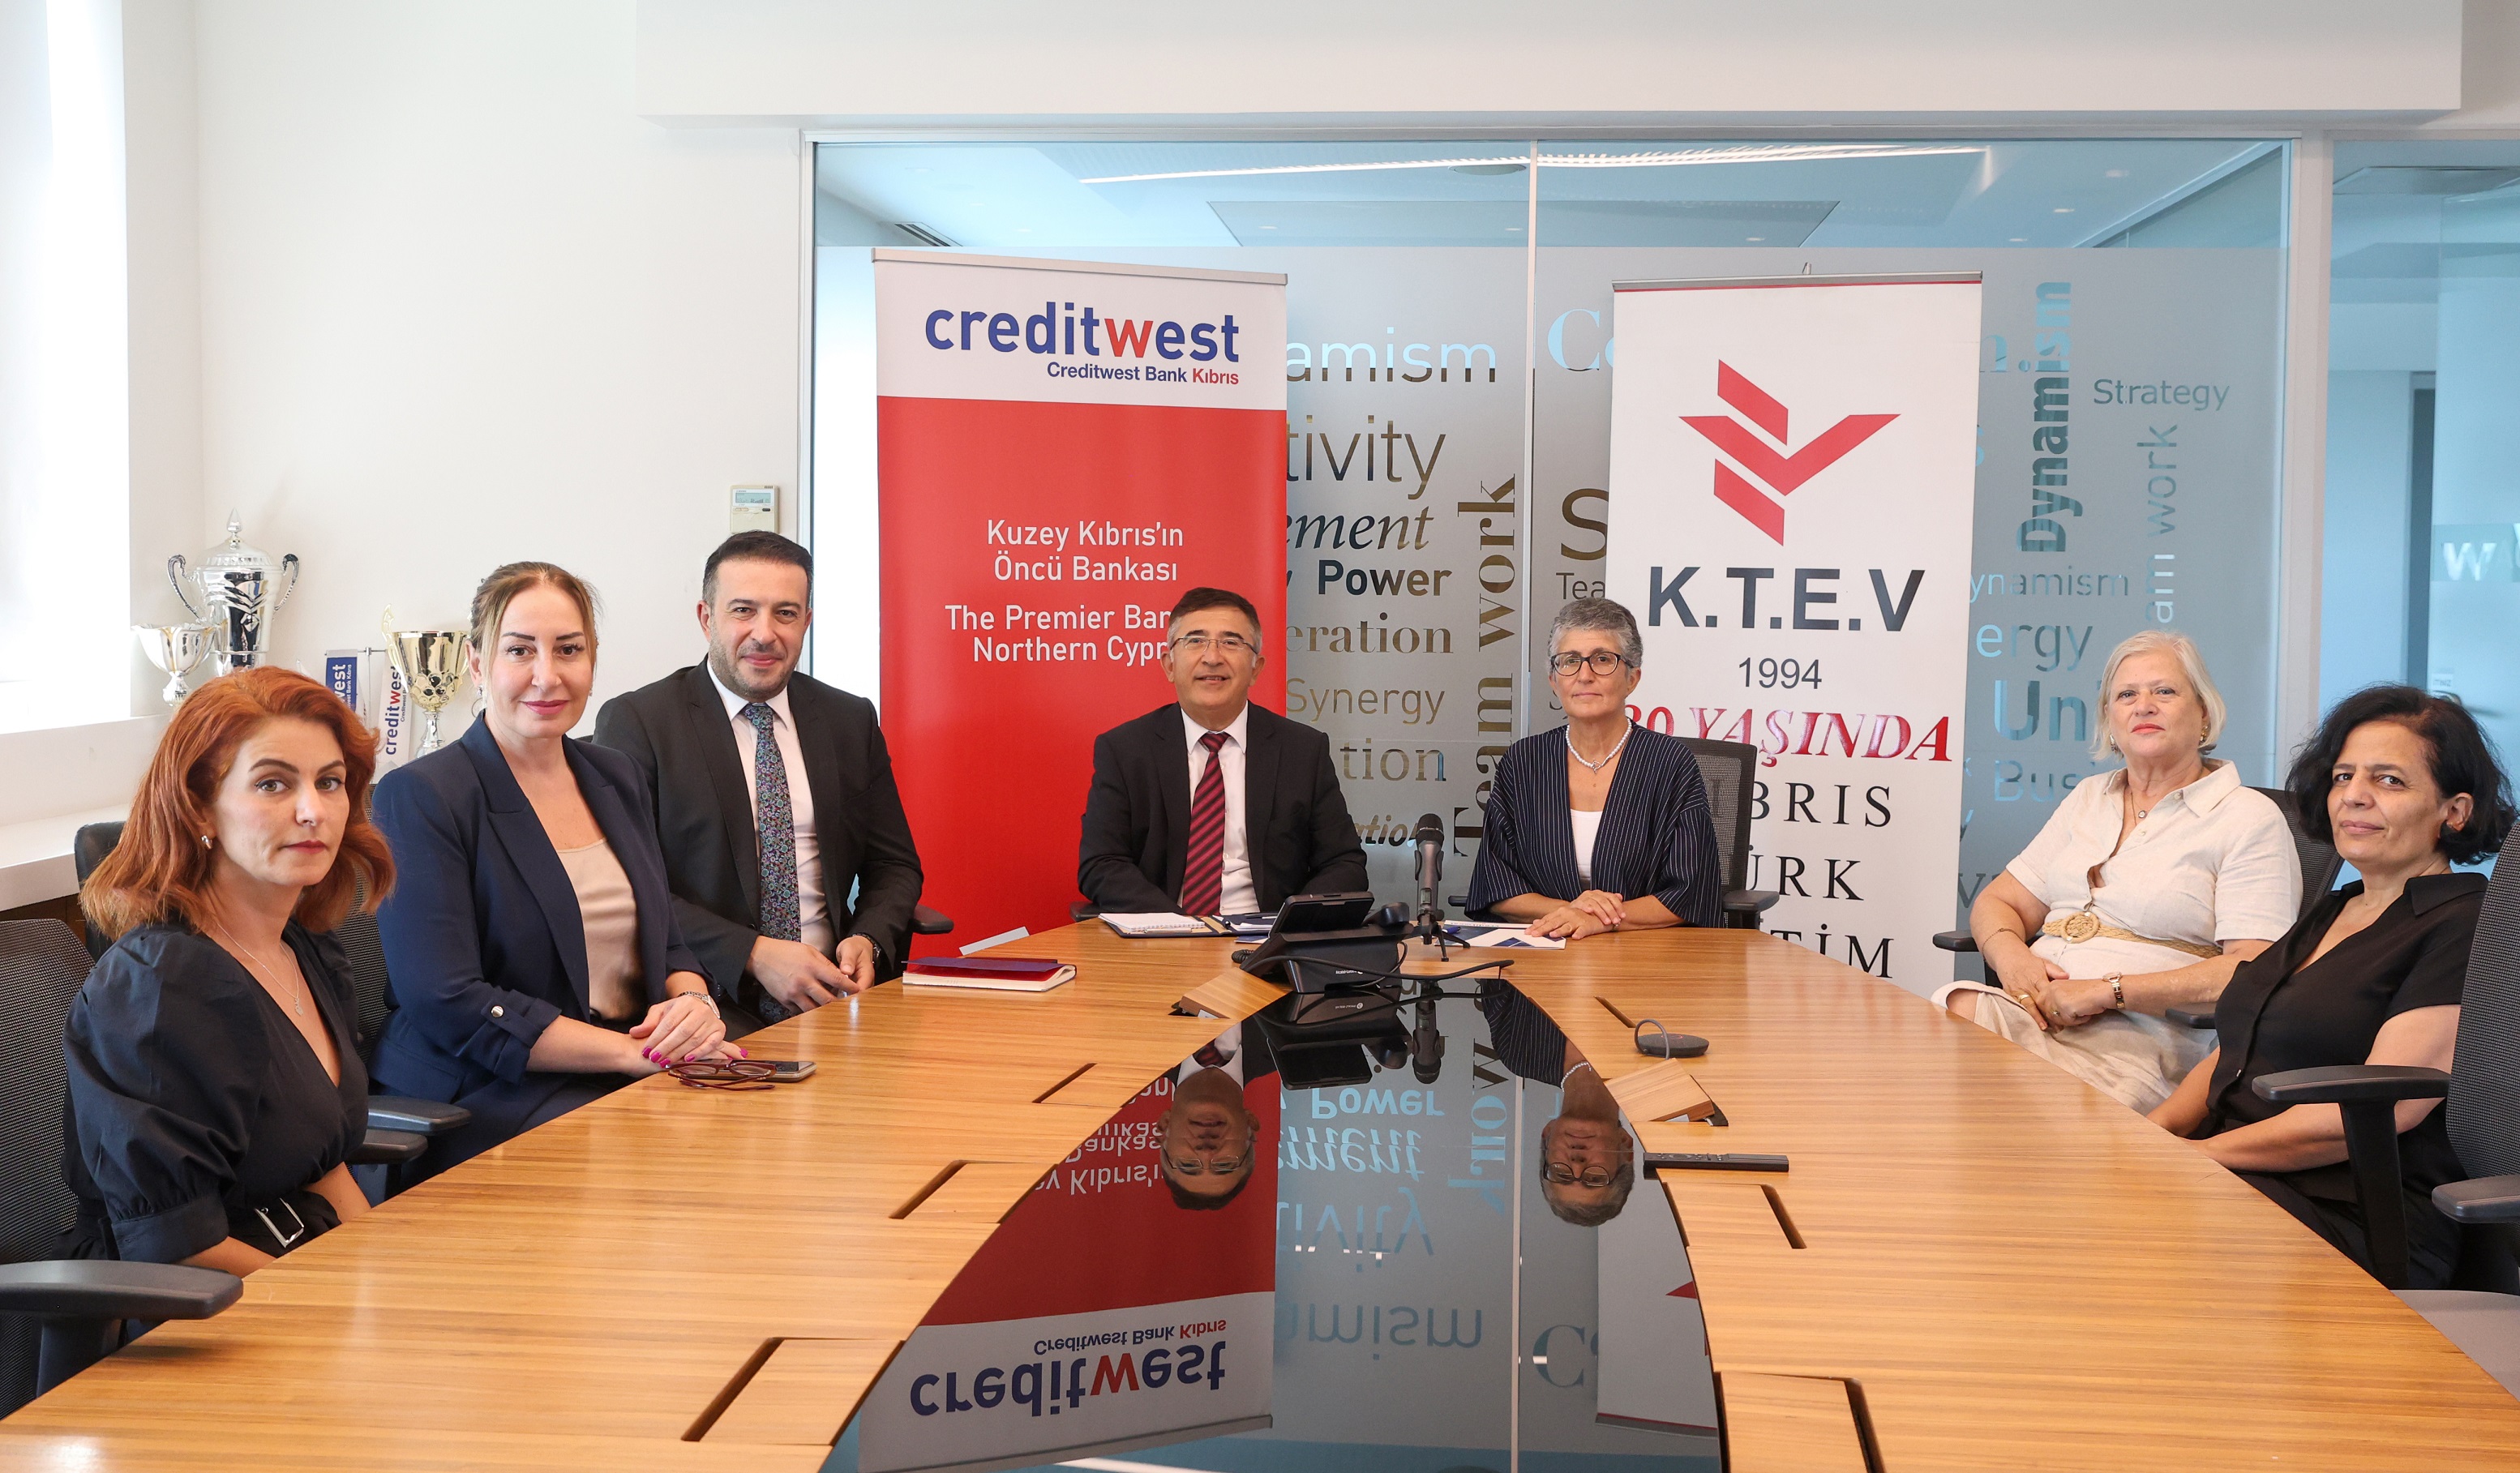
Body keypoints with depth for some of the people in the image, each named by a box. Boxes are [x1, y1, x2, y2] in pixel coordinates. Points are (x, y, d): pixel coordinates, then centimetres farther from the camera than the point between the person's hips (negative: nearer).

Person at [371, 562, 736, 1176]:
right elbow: (447, 1005, -14)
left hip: (638, 1079, 7)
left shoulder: (615, 778, 15)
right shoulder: (420, 796, -6)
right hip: (494, 1102, -7)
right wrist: (636, 1051, -19)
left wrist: (693, 1004, -7)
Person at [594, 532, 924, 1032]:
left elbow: (893, 865, 17)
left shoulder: (851, 721, 13)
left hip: (834, 991, 4)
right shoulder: (635, 722, 0)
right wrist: (753, 954, -18)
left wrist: (868, 941, -5)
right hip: (706, 998, -4)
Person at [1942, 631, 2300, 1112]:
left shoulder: (2249, 819, 4)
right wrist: (2011, 955, -3)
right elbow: (1997, 903, 22)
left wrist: (2105, 991, -15)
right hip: (2032, 1010, 6)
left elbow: (2252, 971, -8)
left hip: (2139, 1040, -6)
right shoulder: (2088, 798, 24)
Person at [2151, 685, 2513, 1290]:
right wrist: (2150, 1135, 1)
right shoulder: (2330, 913, 22)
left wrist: (2197, 1154, -15)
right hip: (2236, 1183, 8)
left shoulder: (2466, 929, -5)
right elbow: (2233, 1054, 21)